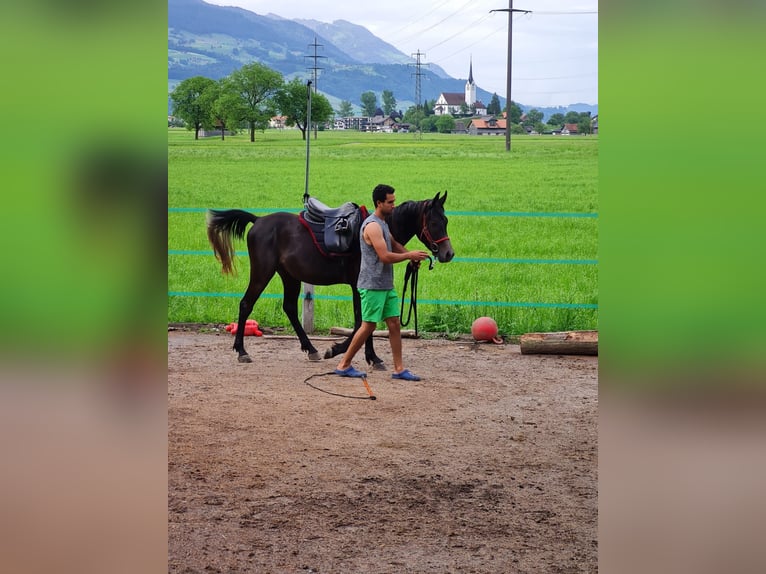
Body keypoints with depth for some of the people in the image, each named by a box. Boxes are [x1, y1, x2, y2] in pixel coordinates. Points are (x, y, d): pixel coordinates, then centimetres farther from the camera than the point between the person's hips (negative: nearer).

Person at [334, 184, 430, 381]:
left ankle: (399, 369, 9)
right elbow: (385, 256, -23)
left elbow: (393, 243, 29)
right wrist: (409, 255, -13)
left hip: (386, 285, 10)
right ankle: (344, 365, 6)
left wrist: (410, 256, 10)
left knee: (394, 324, 6)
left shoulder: (383, 223, 15)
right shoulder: (372, 226, -18)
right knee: (368, 326, -4)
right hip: (372, 285, -10)